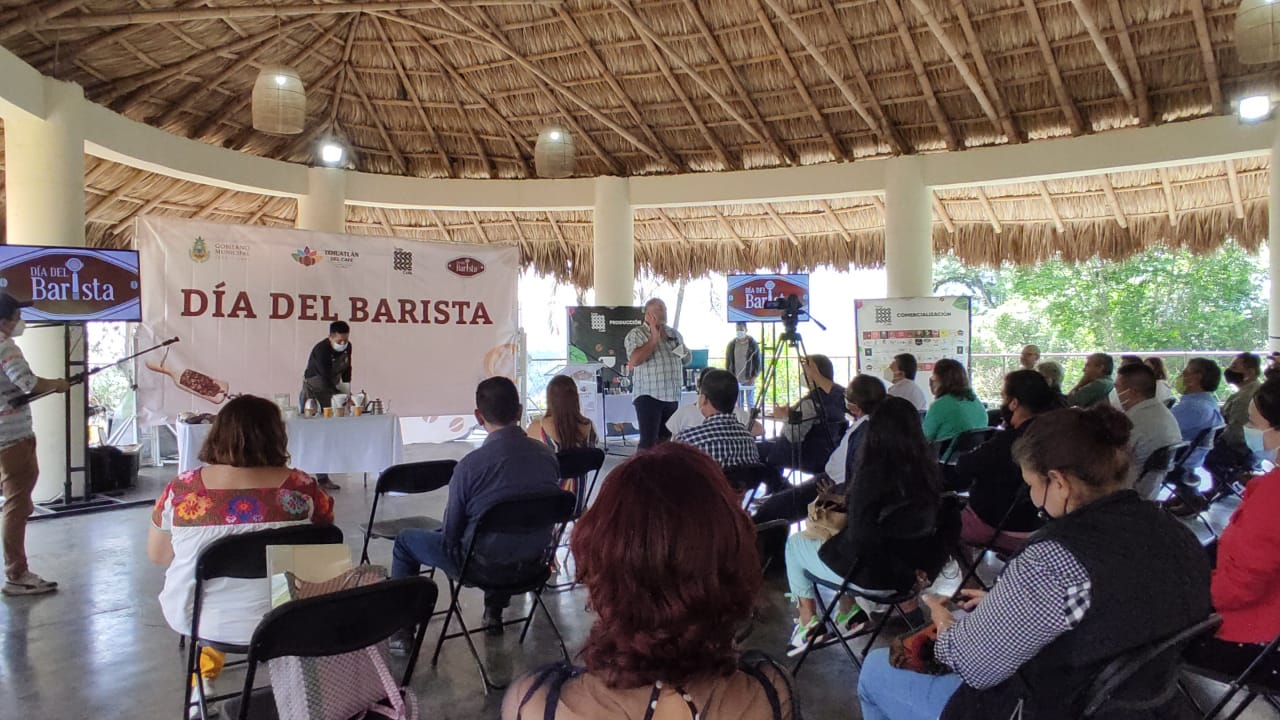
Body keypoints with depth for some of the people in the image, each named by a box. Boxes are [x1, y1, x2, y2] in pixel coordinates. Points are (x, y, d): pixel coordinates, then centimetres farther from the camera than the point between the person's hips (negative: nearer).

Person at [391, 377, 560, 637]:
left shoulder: (470, 465, -23)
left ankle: (402, 629, 23)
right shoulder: (548, 455, -10)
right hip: (532, 563, 5)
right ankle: (494, 611, 43)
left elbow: (451, 531, -10)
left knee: (405, 541, 18)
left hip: (483, 566, -5)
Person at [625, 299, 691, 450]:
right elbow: (634, 360, -20)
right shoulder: (636, 334, -4)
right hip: (649, 396, -6)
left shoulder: (674, 333, 15)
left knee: (666, 440, 11)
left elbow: (687, 358, 24)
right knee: (648, 441, -10)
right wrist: (654, 338, -14)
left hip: (672, 396, 7)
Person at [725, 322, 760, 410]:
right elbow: (728, 361, 9)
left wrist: (754, 377, -8)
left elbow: (757, 360, -1)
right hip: (735, 379, 2)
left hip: (749, 379, -2)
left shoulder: (752, 343, -2)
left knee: (750, 402, 2)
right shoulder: (732, 344, 5)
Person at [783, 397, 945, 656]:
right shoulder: (927, 470, -6)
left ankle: (807, 622, 21)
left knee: (794, 544, 17)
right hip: (913, 568, 6)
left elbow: (859, 539, -23)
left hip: (874, 575, -6)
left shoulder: (873, 475, -25)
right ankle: (847, 613, 26)